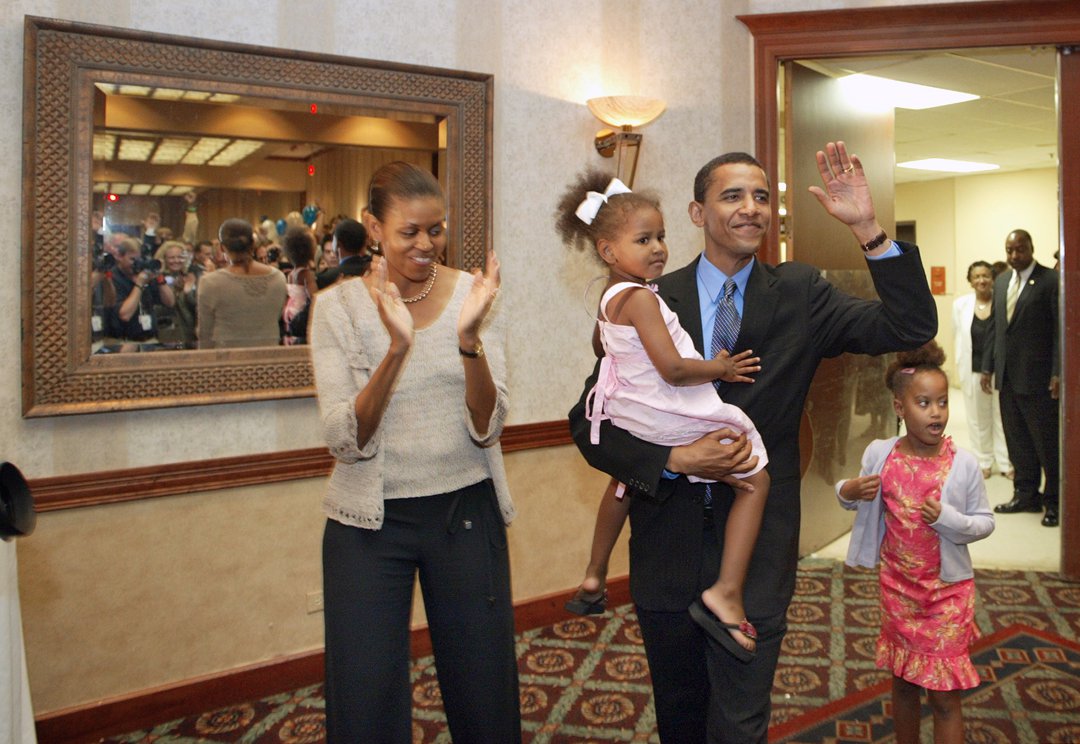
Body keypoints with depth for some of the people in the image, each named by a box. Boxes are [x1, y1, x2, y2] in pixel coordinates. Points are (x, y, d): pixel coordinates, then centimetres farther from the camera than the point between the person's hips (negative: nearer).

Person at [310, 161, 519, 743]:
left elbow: (487, 430, -9)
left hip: (466, 513, 1)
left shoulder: (473, 295, -2)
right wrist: (397, 347, -27)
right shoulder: (338, 307, -4)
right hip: (369, 522, -1)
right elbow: (345, 442, -13)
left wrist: (470, 337, -25)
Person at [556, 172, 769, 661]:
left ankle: (594, 577, 50)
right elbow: (673, 369, -27)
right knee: (756, 480, 2)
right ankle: (726, 593, -8)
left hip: (629, 419, 9)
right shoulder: (641, 298, -22)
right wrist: (720, 368, -11)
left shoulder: (608, 299, 6)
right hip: (674, 423, -9)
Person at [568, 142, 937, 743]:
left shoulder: (799, 294, 0)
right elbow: (589, 421, -5)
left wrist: (868, 228, -20)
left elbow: (912, 328, -11)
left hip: (758, 544, -1)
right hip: (667, 545, 1)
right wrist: (675, 461, -19)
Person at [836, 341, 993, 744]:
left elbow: (985, 522, -6)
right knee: (903, 684, 18)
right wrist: (848, 491, -13)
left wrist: (946, 518, -25)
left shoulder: (963, 464, -14)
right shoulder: (879, 454, -7)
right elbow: (861, 499, 10)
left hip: (947, 590, -2)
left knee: (944, 695, 3)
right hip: (897, 586, 3)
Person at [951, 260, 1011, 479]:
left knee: (1002, 416, 5)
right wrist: (962, 366, 7)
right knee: (978, 418, 10)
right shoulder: (961, 305, 1)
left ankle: (1006, 463, 16)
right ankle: (983, 462, 22)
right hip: (973, 370, 2)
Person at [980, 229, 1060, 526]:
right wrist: (988, 367, 12)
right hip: (1007, 376, 6)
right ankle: (1026, 495, 24)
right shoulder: (1001, 281, 13)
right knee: (1017, 440, 13)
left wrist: (1058, 373, -15)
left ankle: (1054, 501, 15)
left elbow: (1061, 330, -11)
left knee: (1047, 442, 3)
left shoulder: (1051, 281, -7)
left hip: (1038, 378, -6)